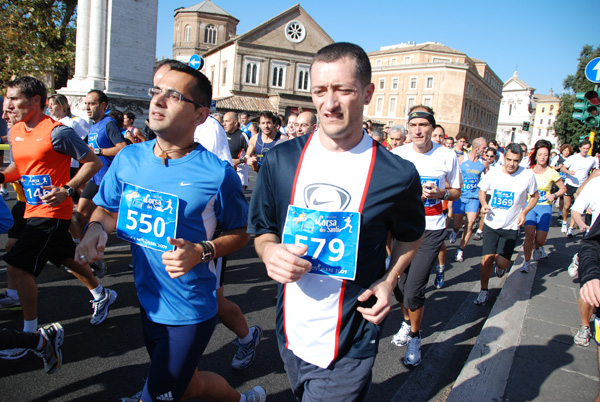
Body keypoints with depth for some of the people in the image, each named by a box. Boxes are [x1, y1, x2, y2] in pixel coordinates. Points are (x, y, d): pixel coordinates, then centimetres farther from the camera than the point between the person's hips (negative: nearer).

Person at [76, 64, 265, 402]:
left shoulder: (217, 173, -19)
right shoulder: (128, 158, -4)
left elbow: (240, 232, -8)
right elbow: (106, 208, 10)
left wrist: (201, 252, -25)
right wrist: (96, 229, -13)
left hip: (190, 313, -6)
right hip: (148, 302, 6)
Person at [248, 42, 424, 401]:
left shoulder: (398, 175, -14)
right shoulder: (281, 160, -7)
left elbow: (410, 235, 6)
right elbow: (262, 229, 5)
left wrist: (390, 280, -9)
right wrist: (270, 252, -17)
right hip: (291, 332, 4)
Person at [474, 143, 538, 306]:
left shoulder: (527, 175, -8)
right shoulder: (493, 173, -4)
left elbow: (534, 196, 7)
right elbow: (482, 190, 11)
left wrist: (524, 212, -9)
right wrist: (484, 204, -9)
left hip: (511, 227, -1)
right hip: (491, 224, 1)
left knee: (502, 262, -7)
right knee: (487, 259, -5)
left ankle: (502, 266, 33)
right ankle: (484, 291, 16)